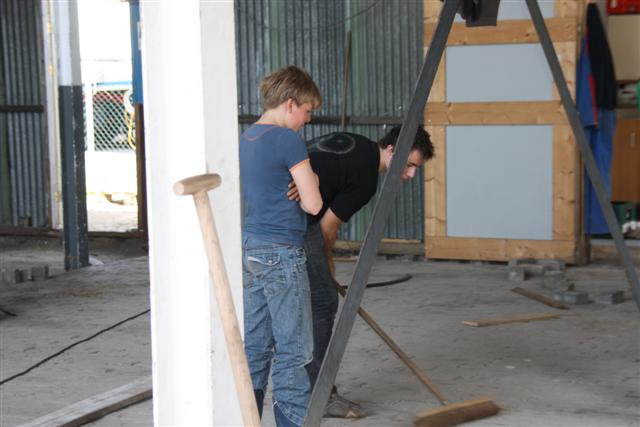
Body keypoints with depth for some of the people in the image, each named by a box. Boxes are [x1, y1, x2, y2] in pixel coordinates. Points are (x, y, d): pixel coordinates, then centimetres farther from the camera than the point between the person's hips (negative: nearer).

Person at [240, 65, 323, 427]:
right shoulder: (288, 140, -13)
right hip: (282, 254, -8)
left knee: (255, 344, 12)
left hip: (250, 250, 8)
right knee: (293, 348, 0)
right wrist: (313, 181, 6)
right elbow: (312, 204, -13)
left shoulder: (245, 139, 12)